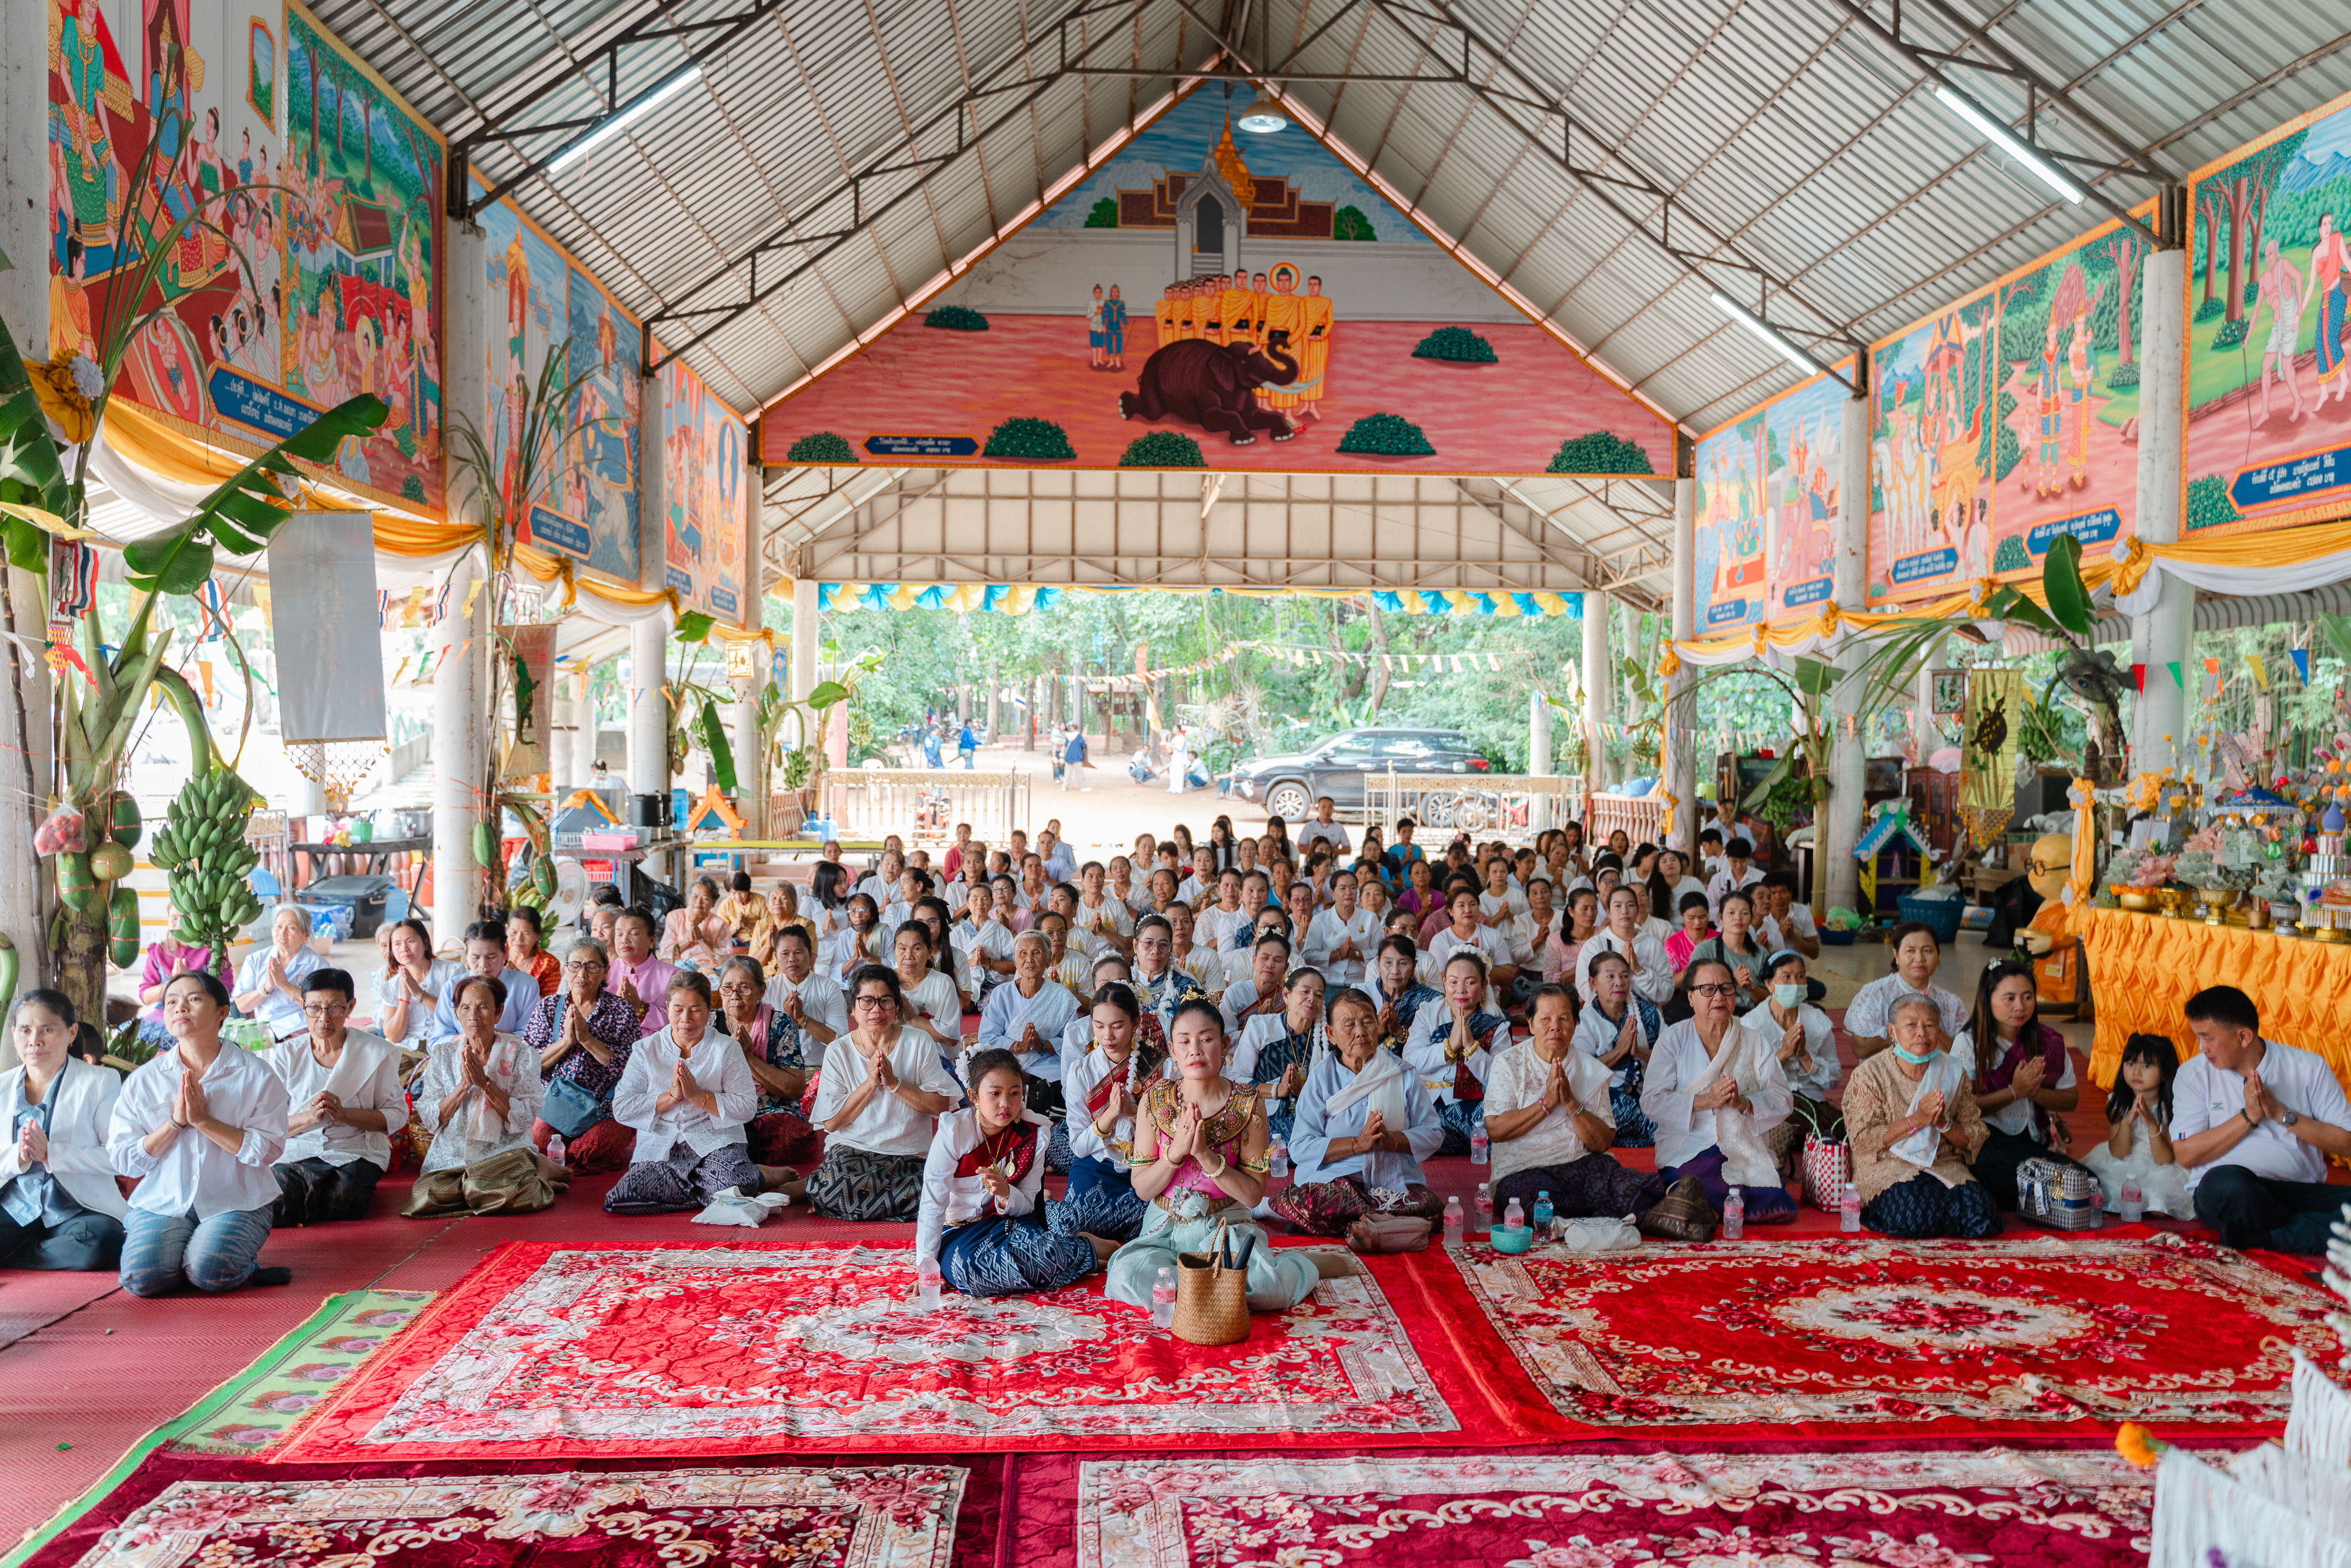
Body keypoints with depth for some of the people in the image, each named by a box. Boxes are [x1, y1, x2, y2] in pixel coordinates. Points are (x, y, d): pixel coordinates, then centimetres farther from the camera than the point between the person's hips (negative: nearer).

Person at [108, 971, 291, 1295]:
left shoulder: (256, 1074, -1)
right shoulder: (142, 1080, 6)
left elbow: (267, 1150, -9)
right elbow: (122, 1160, 2)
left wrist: (203, 1121, -15)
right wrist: (175, 1122, -12)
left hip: (235, 1203, -2)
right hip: (162, 1201, 2)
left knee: (210, 1274, -28)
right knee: (141, 1278, -24)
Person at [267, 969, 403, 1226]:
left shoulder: (377, 1052, 1)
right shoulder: (285, 1055, 5)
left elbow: (397, 1115, -1)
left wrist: (343, 1114, -17)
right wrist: (310, 1117, -20)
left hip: (353, 1154, -2)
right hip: (294, 1154, 2)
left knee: (343, 1202, -32)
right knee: (272, 1210, -27)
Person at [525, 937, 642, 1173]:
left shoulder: (621, 1011, 3)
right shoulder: (548, 1007, 10)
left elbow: (632, 1067, -8)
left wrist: (588, 1039, -15)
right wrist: (566, 1041, -12)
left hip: (605, 1111, -2)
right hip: (554, 1106, 2)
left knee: (590, 1151, -30)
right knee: (537, 1144, -27)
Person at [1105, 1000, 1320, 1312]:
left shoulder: (1248, 1105, -6)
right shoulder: (1155, 1100, -3)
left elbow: (1253, 1195, -7)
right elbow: (1142, 1189, -1)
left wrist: (1206, 1155, -21)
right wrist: (1176, 1152, -19)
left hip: (1227, 1227, -2)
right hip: (1165, 1227, 2)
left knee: (1266, 1288, -31)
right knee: (1127, 1275, -30)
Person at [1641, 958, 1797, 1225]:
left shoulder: (1756, 1041, 11)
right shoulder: (1673, 1040, 5)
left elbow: (1781, 1102, 4)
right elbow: (1652, 1101, -6)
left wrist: (1743, 1103, -16)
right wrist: (1705, 1100, -18)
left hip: (1748, 1150, 3)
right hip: (1688, 1150, -3)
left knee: (1777, 1209, -23)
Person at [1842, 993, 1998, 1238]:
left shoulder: (1954, 1073, 9)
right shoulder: (1871, 1074, -3)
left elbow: (1975, 1139, 10)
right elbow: (1860, 1139, -10)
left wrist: (1943, 1123, -11)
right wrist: (1917, 1120, -16)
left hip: (1945, 1167, 4)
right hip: (1887, 1169, -4)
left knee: (1982, 1215, -25)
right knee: (1915, 1215, -34)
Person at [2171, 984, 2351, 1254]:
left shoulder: (2308, 1067, 5)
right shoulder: (2194, 1074, 4)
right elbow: (2186, 1154, -4)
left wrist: (2283, 1114, -10)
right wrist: (2248, 1117, -9)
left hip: (2301, 1191, 1)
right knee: (2225, 1180, -38)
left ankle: (2254, 1236, -22)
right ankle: (2322, 1231, -14)